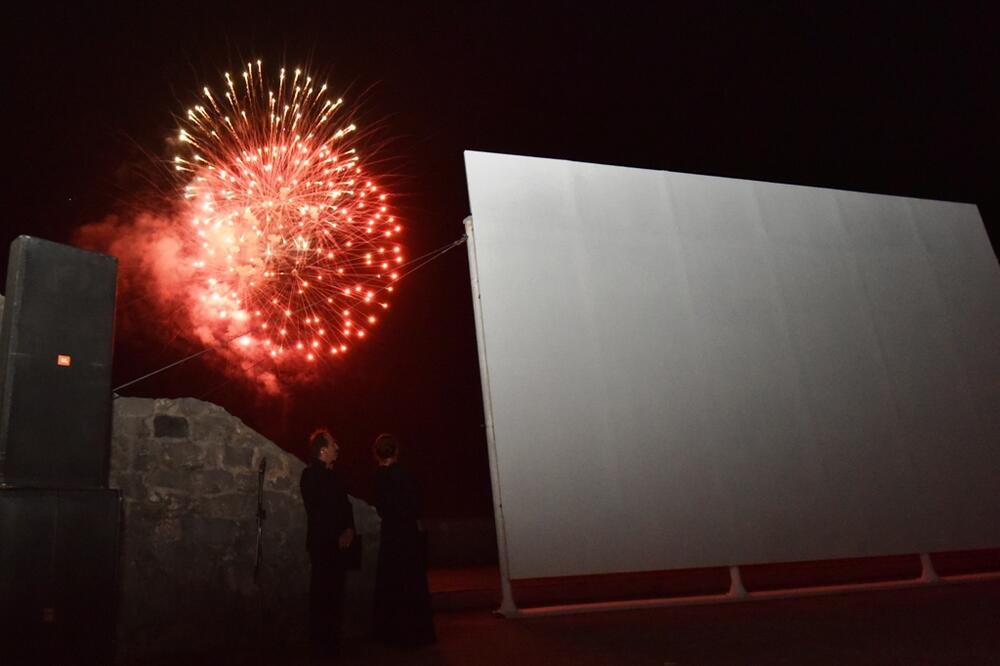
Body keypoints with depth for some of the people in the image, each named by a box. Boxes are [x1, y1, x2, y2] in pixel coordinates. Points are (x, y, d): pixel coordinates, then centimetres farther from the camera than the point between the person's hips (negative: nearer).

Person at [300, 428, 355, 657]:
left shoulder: (333, 474, 15)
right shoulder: (311, 475, -8)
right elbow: (318, 511, -13)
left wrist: (349, 530, -2)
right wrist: (336, 536, -11)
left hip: (339, 542, 7)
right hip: (323, 543, -7)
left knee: (335, 591, 10)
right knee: (323, 593, -5)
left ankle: (332, 641, 19)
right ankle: (321, 642, 4)